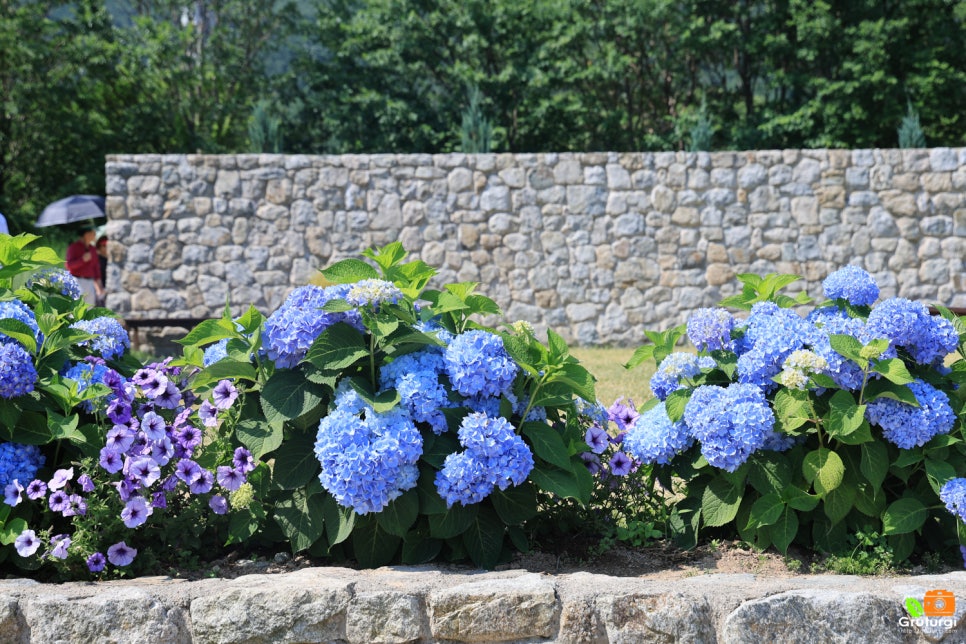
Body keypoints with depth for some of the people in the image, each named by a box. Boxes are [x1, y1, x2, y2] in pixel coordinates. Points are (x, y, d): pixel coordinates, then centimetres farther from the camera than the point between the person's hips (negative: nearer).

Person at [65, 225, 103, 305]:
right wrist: (83, 259, -23)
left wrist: (99, 285, 13)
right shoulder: (74, 247, -4)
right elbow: (68, 265, -12)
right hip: (77, 281, -6)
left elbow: (96, 267, 18)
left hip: (89, 283, 6)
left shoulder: (92, 249, 15)